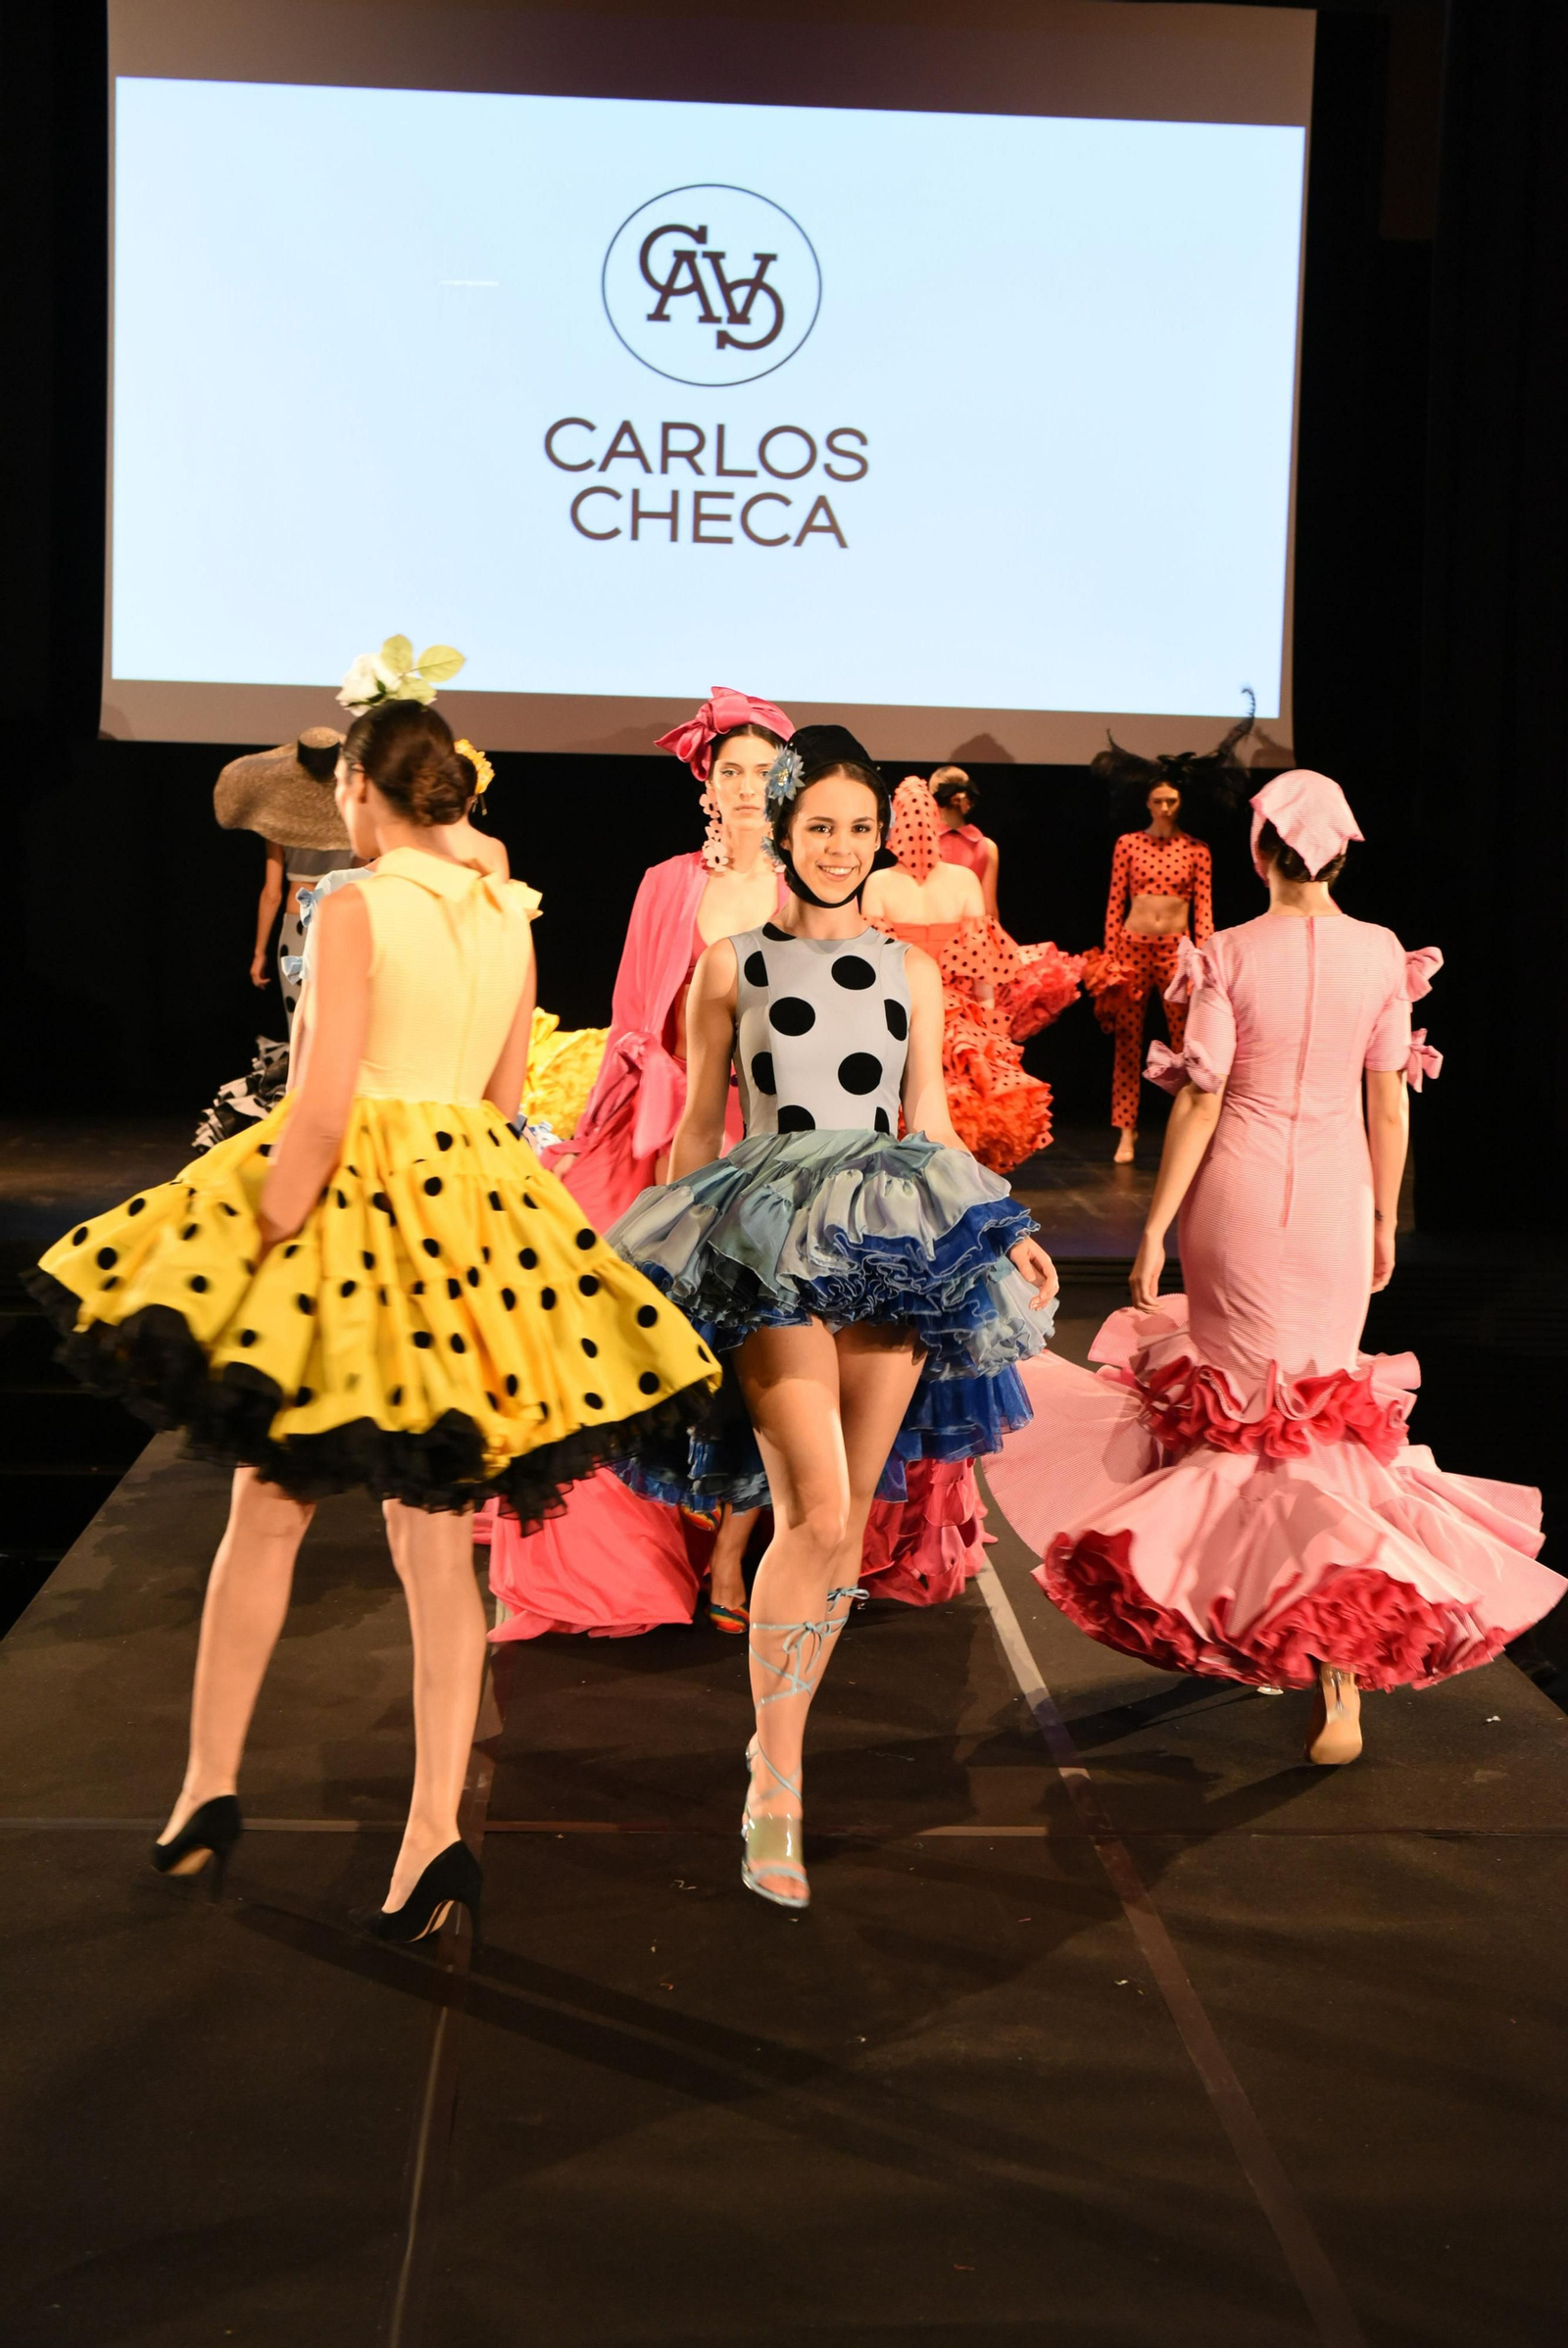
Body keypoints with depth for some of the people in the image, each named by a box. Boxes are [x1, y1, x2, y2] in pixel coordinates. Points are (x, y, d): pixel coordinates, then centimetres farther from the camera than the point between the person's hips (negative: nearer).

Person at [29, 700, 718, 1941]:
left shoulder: (356, 908, -10)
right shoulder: (510, 917, 8)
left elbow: (326, 1103, -16)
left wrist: (266, 1233, -11)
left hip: (352, 1188, -4)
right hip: (472, 1205, 5)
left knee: (268, 1510, 11)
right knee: (437, 1539, 5)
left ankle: (209, 1789, 22)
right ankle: (436, 1830, 2)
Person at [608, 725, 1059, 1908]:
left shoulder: (913, 970, 13)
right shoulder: (731, 965, 6)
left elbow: (931, 1127, 15)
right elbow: (697, 1130, 9)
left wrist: (1005, 1238, 4)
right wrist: (661, 1266, 6)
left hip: (892, 1246, 4)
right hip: (766, 1254, -3)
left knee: (848, 1522, 6)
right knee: (815, 1509, -17)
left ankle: (779, 1740, 24)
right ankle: (776, 1791, -5)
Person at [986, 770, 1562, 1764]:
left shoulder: (1231, 954, -8)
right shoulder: (1383, 953, -1)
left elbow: (1201, 1098, -8)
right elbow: (1390, 1101, 3)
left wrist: (1156, 1225, -2)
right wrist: (1385, 1222, 14)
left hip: (1238, 1189, -2)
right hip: (1336, 1195, 2)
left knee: (1238, 1401, 15)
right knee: (1322, 1414, 11)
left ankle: (1238, 1620, 18)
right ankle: (1337, 1663, 3)